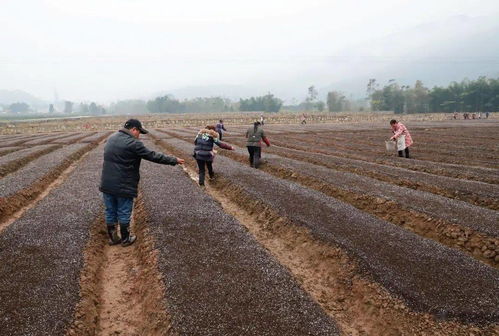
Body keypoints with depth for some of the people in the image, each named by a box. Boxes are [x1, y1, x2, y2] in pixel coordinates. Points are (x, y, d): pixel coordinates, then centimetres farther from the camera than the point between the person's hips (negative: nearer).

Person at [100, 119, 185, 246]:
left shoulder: (111, 138, 8)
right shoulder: (133, 143, -17)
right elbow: (153, 156, -14)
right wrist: (174, 160, -6)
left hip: (107, 184, 7)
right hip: (123, 186, -7)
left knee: (110, 212, 15)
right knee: (124, 213, 8)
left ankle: (112, 238, 27)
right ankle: (125, 239, 21)